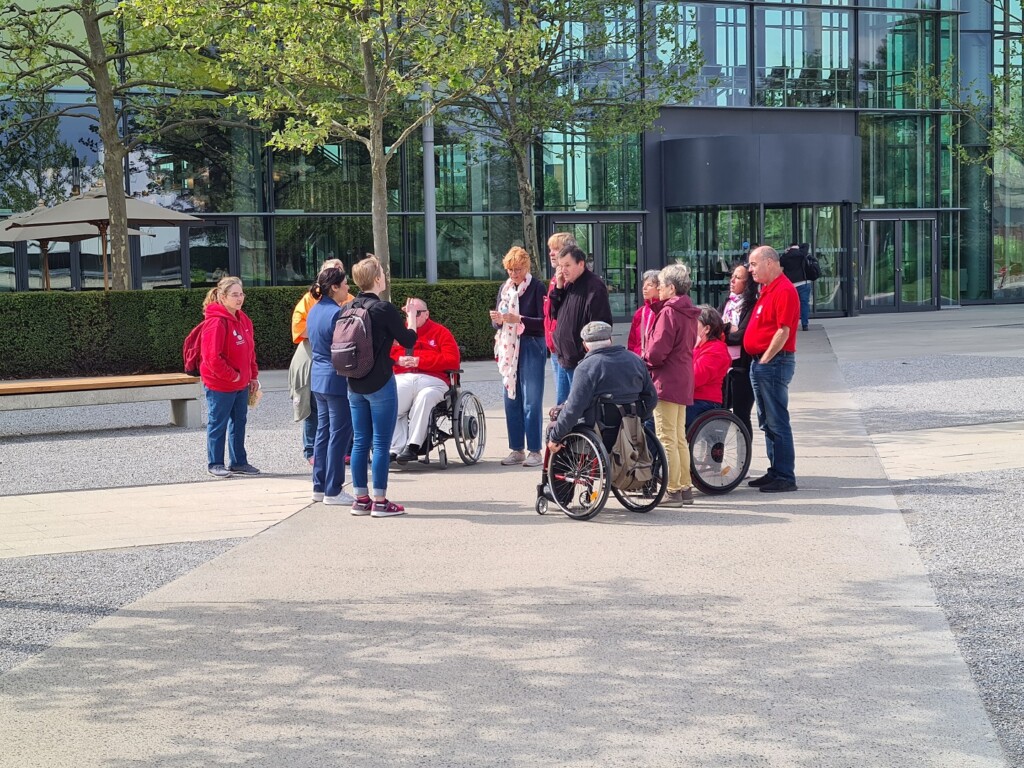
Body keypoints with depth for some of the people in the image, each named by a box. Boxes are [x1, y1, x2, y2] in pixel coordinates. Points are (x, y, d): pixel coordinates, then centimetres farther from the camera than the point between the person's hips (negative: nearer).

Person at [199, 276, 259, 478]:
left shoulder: (244, 320, 8)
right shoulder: (216, 322, -20)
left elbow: (250, 350, 17)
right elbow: (213, 357, -23)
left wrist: (253, 376, 12)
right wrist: (233, 376, -17)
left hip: (241, 384, 8)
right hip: (220, 385, -8)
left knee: (239, 423, 15)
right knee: (218, 425, 4)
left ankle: (238, 462, 25)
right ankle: (215, 464, 14)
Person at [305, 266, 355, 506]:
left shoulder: (314, 311, 10)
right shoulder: (337, 313, -18)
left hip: (318, 378, 9)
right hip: (337, 380, -9)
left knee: (323, 431, 15)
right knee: (339, 434, -2)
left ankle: (319, 486, 19)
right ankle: (333, 491, 1)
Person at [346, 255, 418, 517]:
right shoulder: (384, 309, -14)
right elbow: (408, 340, -7)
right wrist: (412, 317, 11)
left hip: (354, 385, 6)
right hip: (380, 384, -6)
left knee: (360, 441, 11)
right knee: (381, 443, 0)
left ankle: (360, 499, 16)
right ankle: (379, 502, 2)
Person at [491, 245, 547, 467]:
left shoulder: (537, 288, -6)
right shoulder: (504, 289, 13)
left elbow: (545, 322, -12)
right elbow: (498, 323, 17)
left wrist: (518, 319, -21)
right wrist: (497, 320, -6)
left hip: (531, 348, -6)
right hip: (508, 349, 6)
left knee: (531, 402, -5)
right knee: (511, 401, 8)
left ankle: (535, 451, -1)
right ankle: (516, 450, 15)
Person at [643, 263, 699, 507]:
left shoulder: (668, 312, -15)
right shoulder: (688, 313, 13)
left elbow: (658, 351, -20)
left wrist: (644, 360, -1)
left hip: (667, 381, -9)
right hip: (684, 381, 9)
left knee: (667, 439, -5)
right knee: (679, 438, 15)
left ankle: (672, 491, -4)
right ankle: (685, 488, 19)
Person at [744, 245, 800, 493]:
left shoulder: (784, 290, -15)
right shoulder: (767, 289, 17)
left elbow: (783, 331, -20)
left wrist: (765, 360, -17)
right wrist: (759, 361, 16)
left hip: (774, 362, -10)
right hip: (760, 362, 10)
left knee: (776, 421, -8)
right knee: (767, 422, 15)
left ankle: (785, 477, -4)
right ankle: (775, 472, 22)